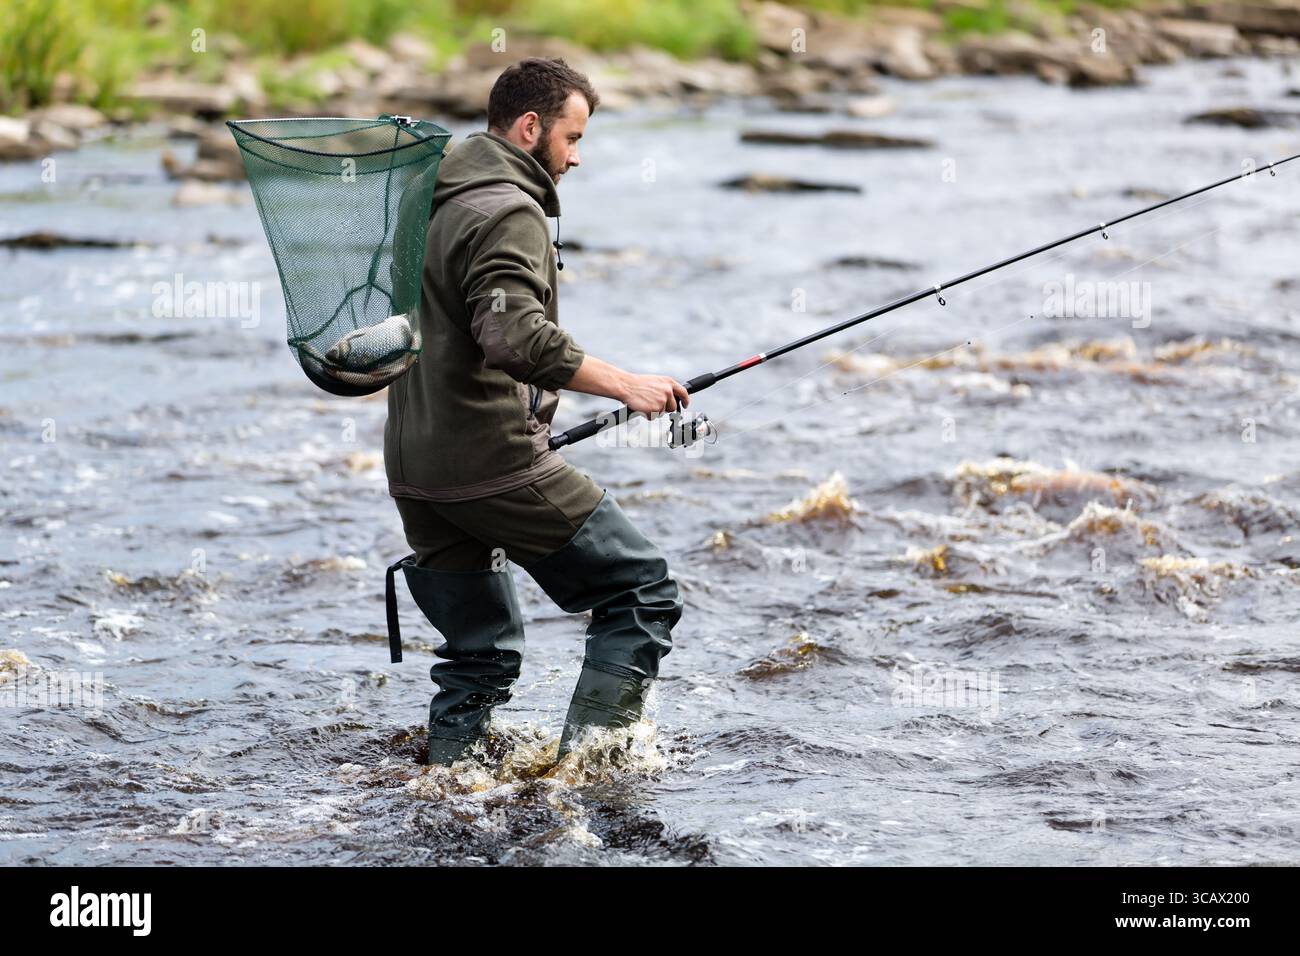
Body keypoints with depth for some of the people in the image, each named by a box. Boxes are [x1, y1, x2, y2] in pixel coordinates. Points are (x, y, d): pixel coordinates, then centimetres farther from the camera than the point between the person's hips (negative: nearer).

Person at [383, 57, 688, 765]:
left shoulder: (429, 204, 18)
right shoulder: (507, 212, -12)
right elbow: (515, 336, -28)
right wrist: (625, 385, -23)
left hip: (414, 469, 9)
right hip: (494, 463, -9)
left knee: (481, 655, 18)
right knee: (645, 594, -2)